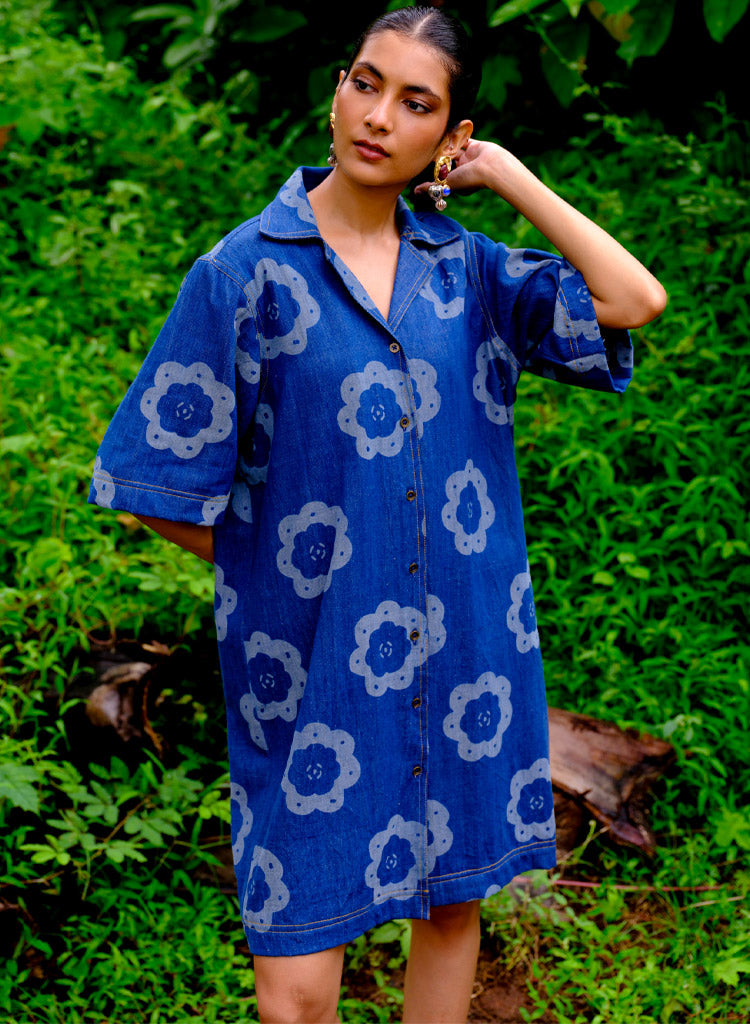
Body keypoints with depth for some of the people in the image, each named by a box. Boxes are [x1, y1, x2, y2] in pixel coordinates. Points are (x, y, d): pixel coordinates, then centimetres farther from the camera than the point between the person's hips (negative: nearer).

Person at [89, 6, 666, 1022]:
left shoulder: (466, 268, 4)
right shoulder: (244, 273, -7)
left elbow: (635, 301, -8)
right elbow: (164, 490, -5)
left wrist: (510, 177, -3)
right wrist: (287, 573, -1)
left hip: (463, 651, 4)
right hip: (314, 663, -3)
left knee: (454, 900, 17)